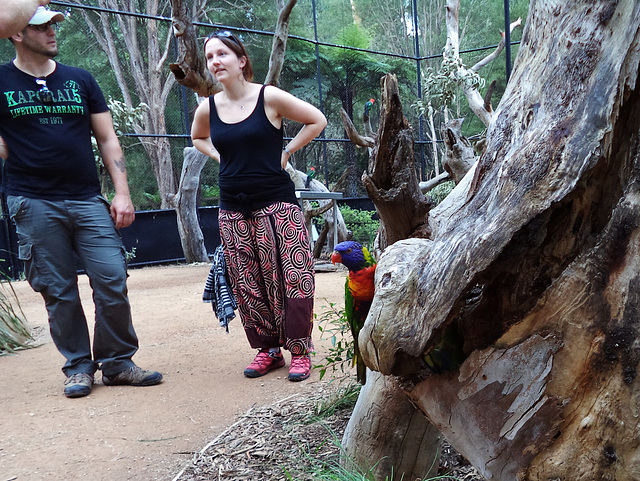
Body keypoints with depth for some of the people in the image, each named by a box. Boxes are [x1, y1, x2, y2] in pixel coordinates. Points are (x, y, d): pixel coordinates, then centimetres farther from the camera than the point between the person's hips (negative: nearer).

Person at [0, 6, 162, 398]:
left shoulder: (80, 80, 12)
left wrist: (122, 193, 0)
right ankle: (79, 367, 16)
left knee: (113, 280, -6)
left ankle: (117, 362, 9)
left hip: (87, 199, 2)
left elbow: (108, 140, 9)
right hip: (34, 203, -1)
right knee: (59, 291, 3)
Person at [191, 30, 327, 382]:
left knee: (290, 278, -6)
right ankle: (268, 349, 21)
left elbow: (317, 120, 4)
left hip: (276, 203, -4)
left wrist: (286, 152, -1)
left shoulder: (270, 98, -6)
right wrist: (222, 158, 10)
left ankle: (300, 350, 6)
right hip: (233, 210, 4)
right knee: (248, 285, 7)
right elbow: (198, 138, 27)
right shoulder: (207, 109, 5)